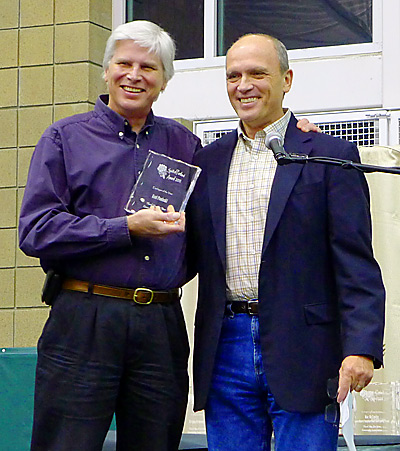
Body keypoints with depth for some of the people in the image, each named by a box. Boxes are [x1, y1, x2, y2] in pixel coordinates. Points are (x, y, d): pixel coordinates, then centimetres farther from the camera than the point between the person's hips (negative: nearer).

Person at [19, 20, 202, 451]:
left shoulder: (184, 144, 17)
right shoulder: (66, 137, 5)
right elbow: (35, 230, -4)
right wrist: (126, 229, -12)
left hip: (162, 326, 3)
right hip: (84, 319, -3)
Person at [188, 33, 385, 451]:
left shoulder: (330, 156, 1)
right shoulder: (207, 161, 14)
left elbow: (357, 264, -5)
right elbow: (193, 253, 17)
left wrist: (361, 348, -15)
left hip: (301, 353, -4)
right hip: (227, 350, 4)